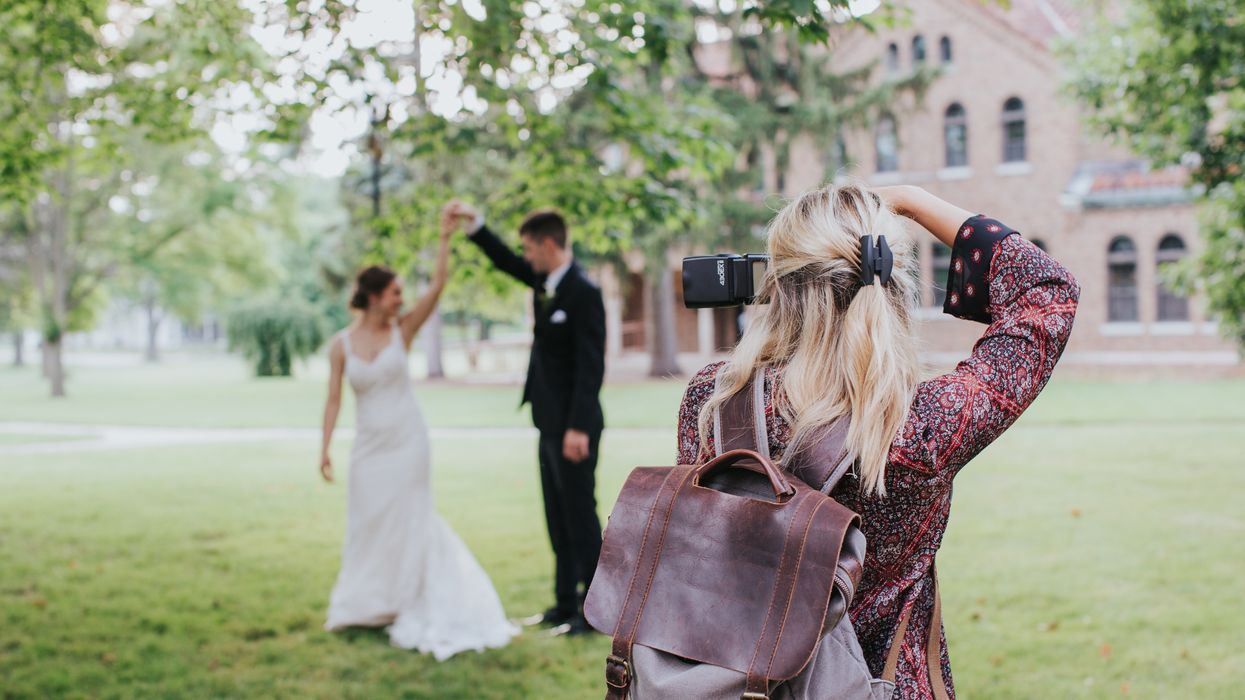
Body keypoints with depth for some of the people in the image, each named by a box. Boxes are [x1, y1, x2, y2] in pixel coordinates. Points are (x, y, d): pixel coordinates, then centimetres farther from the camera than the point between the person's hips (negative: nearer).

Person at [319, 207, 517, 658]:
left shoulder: (402, 331, -3)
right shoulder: (341, 345, -2)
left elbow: (437, 288, -12)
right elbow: (334, 399, 0)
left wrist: (445, 239, -17)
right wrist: (325, 447, -4)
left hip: (407, 440, -1)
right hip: (369, 445, 1)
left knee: (407, 519, 2)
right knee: (367, 522, 10)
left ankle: (407, 605, 13)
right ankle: (368, 605, 26)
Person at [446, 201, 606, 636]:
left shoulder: (584, 293, -18)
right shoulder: (545, 282, 8)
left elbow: (591, 366, -22)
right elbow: (506, 262, 26)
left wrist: (578, 428, -25)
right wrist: (474, 223, 16)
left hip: (574, 428, -9)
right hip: (551, 425, 9)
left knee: (581, 518, -3)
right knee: (559, 520, 14)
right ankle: (566, 605, 22)